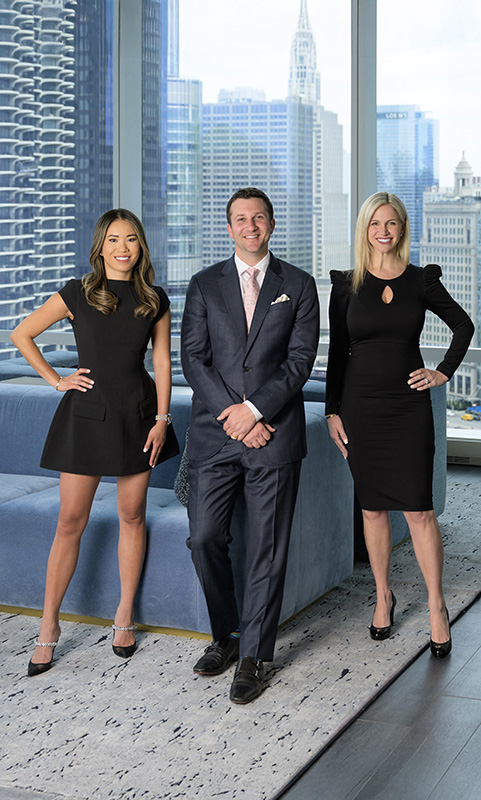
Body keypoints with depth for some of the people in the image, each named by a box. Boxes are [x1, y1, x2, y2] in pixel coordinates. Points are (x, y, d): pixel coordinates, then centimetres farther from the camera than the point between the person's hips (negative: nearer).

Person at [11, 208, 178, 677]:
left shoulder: (155, 301, 4)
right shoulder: (77, 295, -2)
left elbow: (162, 362, 5)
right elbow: (21, 334, 6)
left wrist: (161, 418, -2)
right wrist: (55, 379, 2)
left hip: (137, 414, 2)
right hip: (86, 414, -2)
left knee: (131, 517, 8)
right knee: (71, 521, -1)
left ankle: (125, 615, 22)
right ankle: (49, 625, 9)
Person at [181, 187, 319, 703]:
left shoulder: (298, 286, 7)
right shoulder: (205, 286, 10)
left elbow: (301, 358, -2)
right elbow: (193, 358, 2)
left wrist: (254, 409, -13)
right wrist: (235, 416, -9)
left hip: (275, 434, -1)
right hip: (214, 433, 2)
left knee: (267, 550, 1)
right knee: (204, 539, 2)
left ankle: (253, 657, 11)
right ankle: (225, 636, 23)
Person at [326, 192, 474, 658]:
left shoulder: (421, 281, 2)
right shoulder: (347, 285, 3)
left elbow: (463, 326, 15)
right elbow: (336, 351, 5)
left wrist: (444, 372, 4)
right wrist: (333, 410, 1)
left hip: (409, 407, -1)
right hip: (360, 405, 1)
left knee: (418, 510, -4)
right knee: (372, 508, 9)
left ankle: (436, 607, 7)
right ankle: (383, 596, 24)